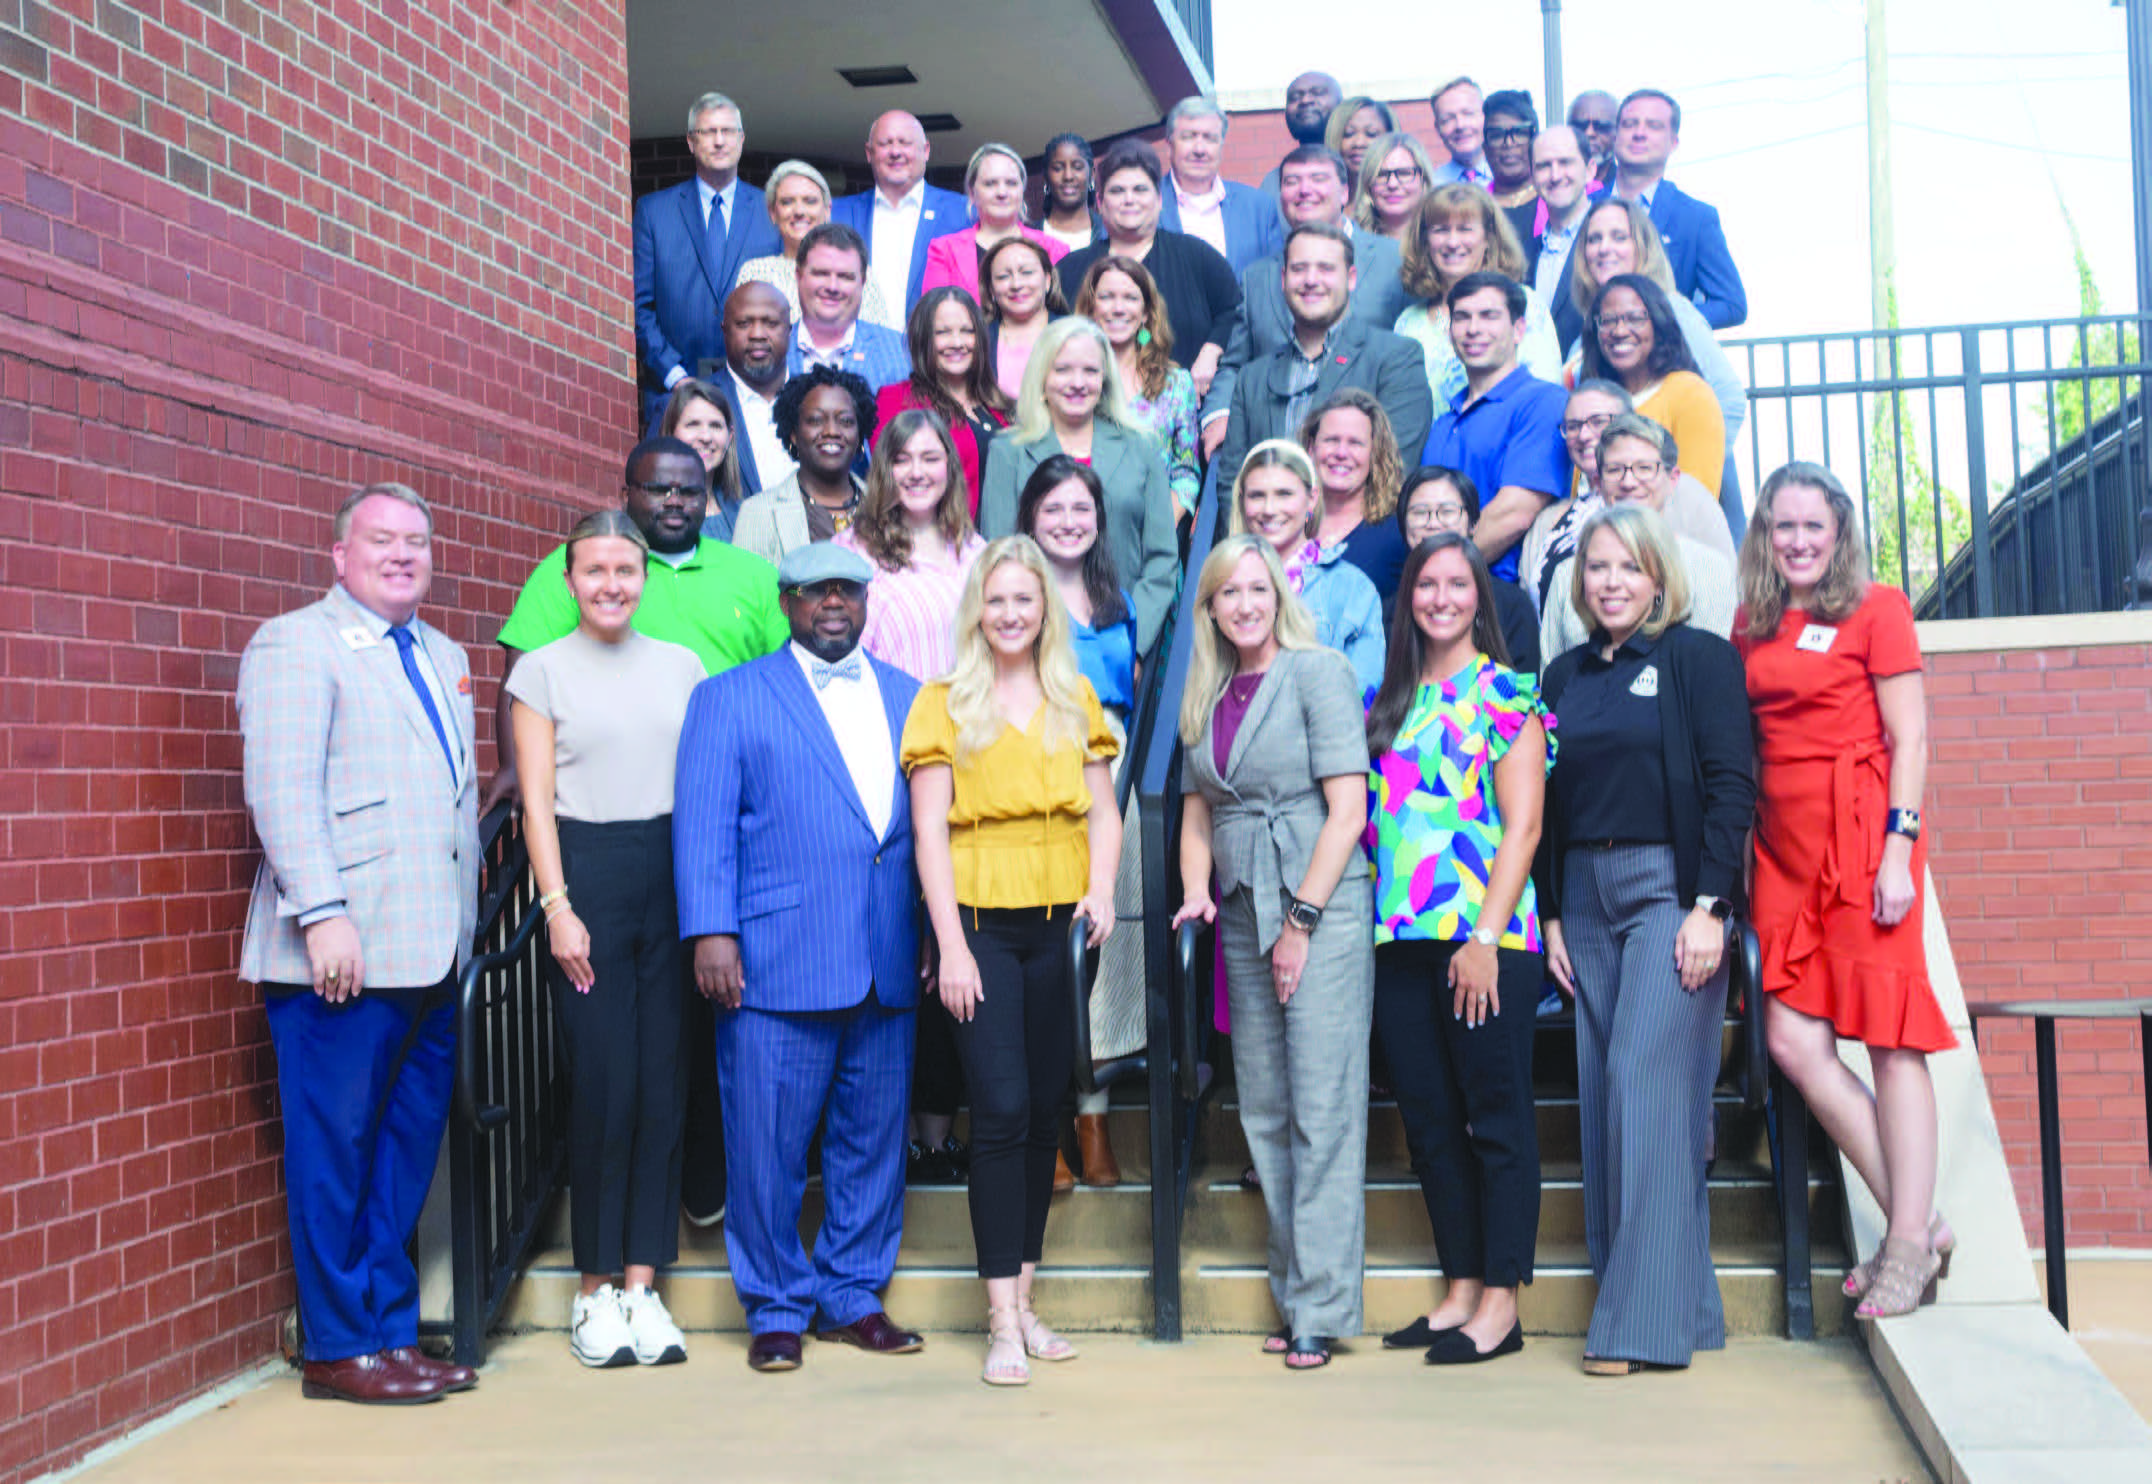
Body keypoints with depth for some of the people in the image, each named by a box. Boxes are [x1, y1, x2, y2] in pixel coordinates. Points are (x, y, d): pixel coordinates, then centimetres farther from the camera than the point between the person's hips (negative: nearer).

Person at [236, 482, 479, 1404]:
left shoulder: (444, 657, 21)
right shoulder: (293, 645, -2)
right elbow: (280, 789, -12)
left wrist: (466, 922, 14)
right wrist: (323, 912, -20)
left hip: (431, 951, 7)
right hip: (345, 951, -7)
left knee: (408, 1153, 10)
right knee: (335, 1150, 0)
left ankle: (391, 1330, 20)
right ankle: (338, 1349, 10)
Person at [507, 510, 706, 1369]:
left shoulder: (682, 668, 12)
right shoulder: (541, 670, 5)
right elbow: (537, 799, 1)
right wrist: (558, 907, -8)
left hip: (672, 874, 3)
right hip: (586, 877, -3)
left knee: (664, 1083, 2)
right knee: (602, 1084, -3)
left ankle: (641, 1284, 11)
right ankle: (596, 1289, 10)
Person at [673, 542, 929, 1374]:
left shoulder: (910, 698, 15)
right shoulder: (730, 698, 5)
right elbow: (703, 824, -2)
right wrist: (711, 932, -12)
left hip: (889, 967, 4)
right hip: (777, 963, -3)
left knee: (873, 1140, 10)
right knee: (768, 1145, 1)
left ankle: (853, 1297, 24)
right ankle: (777, 1308, 16)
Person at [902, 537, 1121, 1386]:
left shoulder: (1076, 700, 12)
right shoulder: (944, 703, 0)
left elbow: (1102, 812, 13)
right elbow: (929, 830, -5)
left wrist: (1101, 888, -6)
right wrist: (951, 947, -11)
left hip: (1057, 925, 4)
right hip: (981, 922, -4)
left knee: (1045, 1110, 8)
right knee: (1001, 1111, -8)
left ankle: (1024, 1299, 20)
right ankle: (1003, 1322, -2)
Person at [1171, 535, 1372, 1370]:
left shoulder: (1317, 672, -4)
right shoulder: (1205, 697, 14)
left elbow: (1349, 807, -10)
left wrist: (1303, 918, -12)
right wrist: (1197, 892, 2)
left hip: (1323, 908, -6)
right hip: (1244, 917, 7)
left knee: (1322, 1111, -5)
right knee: (1265, 1113, 8)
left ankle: (1321, 1308, 1)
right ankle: (1292, 1297, 17)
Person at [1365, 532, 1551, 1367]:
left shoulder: (1507, 694, -1)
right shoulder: (1385, 701, 15)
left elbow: (1523, 827, -7)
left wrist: (1486, 936, -15)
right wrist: (1371, 922, 7)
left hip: (1485, 938, -6)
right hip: (1400, 942, 6)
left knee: (1497, 1118, 0)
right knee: (1429, 1121, 10)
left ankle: (1501, 1303, 7)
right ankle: (1461, 1289, 19)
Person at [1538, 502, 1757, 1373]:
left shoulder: (1699, 657, 1)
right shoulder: (1564, 677, 15)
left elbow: (1730, 785, -6)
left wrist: (1710, 905, -14)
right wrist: (1550, 914, 9)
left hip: (1669, 890, -5)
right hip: (1585, 898, 6)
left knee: (1648, 1081, -11)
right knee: (1603, 1094, 3)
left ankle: (1647, 1319, -6)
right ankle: (1651, 1297, 11)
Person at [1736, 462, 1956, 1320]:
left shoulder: (1875, 608, 1)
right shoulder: (1751, 630, 15)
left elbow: (1909, 739, -4)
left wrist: (1899, 848, -12)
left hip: (1862, 836, -5)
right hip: (1784, 842, 5)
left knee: (1890, 1037, -4)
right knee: (1794, 1042, -2)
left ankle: (1909, 1242, 3)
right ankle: (1917, 1223, 10)